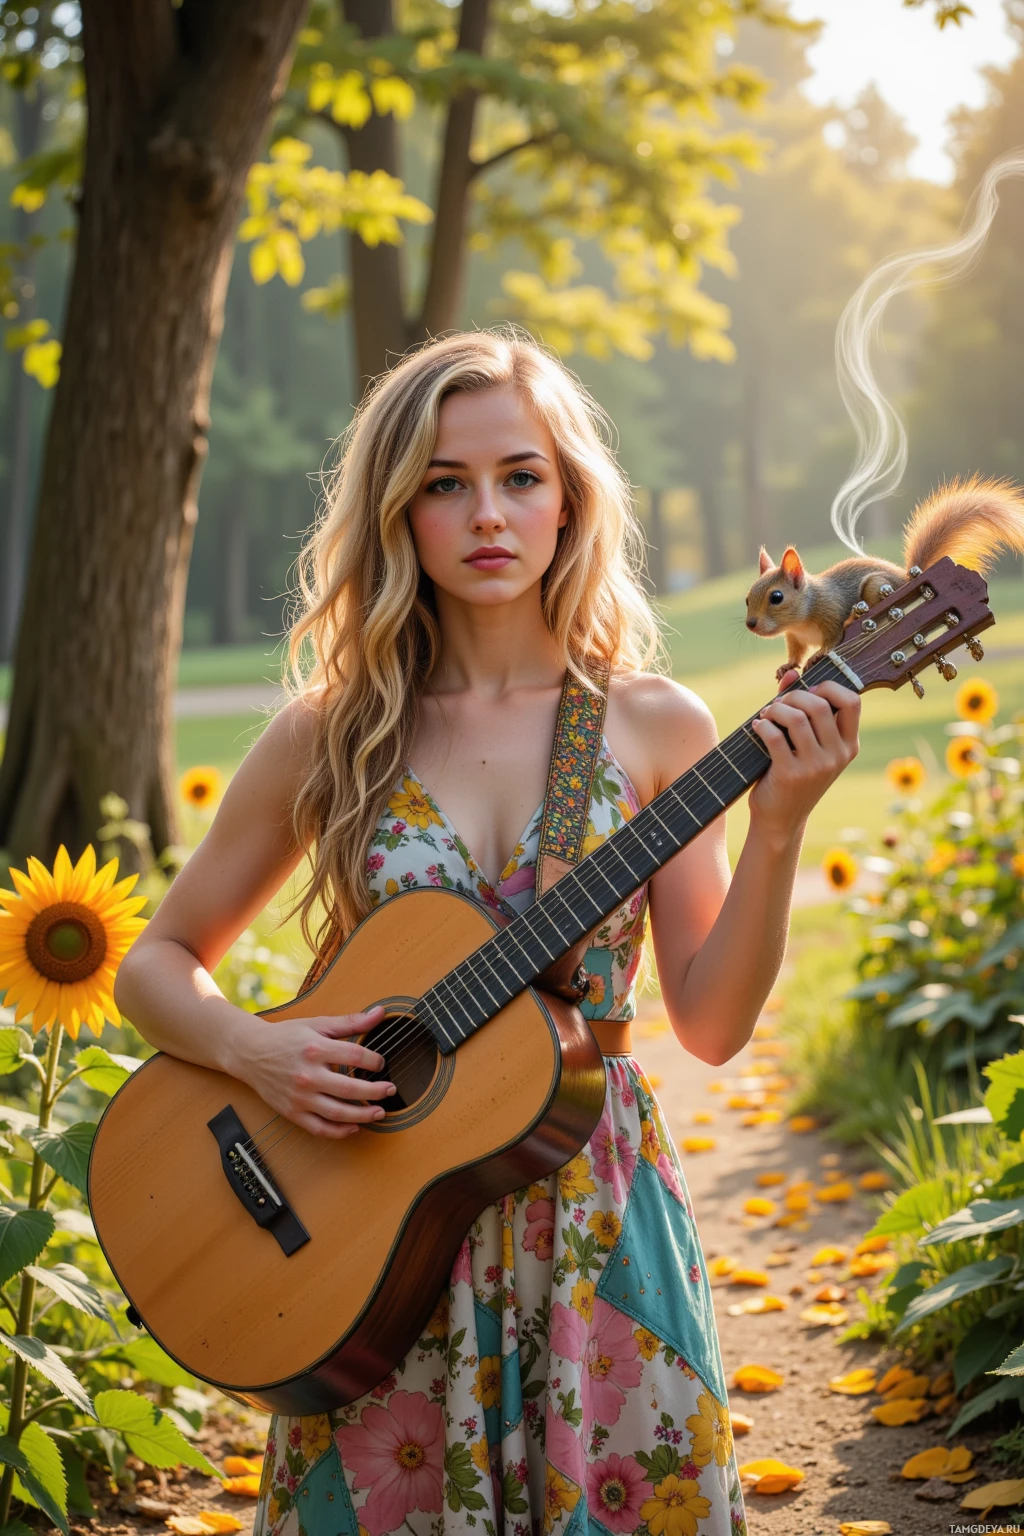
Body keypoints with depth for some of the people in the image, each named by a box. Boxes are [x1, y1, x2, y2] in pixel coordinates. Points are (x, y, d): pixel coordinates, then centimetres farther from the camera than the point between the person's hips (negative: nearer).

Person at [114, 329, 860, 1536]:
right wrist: (252, 1048, -13)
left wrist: (777, 832, -16)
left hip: (594, 1221, 0)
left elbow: (710, 1023, -3)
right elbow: (156, 964, 6)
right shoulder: (330, 737, -1)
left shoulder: (652, 727, -1)